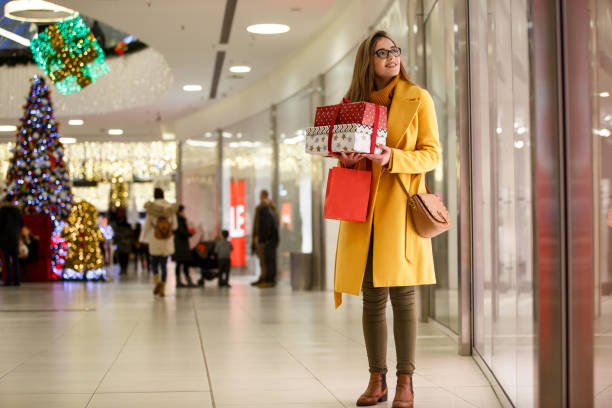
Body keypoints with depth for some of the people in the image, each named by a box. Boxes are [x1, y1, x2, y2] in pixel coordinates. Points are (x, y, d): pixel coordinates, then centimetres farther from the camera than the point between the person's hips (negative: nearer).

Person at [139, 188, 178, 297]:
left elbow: (146, 225, -5)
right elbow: (175, 225, 2)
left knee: (154, 263, 13)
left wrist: (143, 239, 6)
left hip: (155, 240, -2)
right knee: (164, 265, 9)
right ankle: (162, 289, 5)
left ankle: (157, 282, -11)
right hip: (167, 241, 2)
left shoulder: (151, 207, -7)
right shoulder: (170, 207, -2)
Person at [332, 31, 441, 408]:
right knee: (372, 298, 5)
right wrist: (346, 160, -4)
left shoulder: (418, 98, 4)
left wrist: (392, 158, -16)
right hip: (363, 207, 4)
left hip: (399, 205, -3)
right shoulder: (356, 102, 15)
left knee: (402, 295, -6)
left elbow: (432, 154, 0)